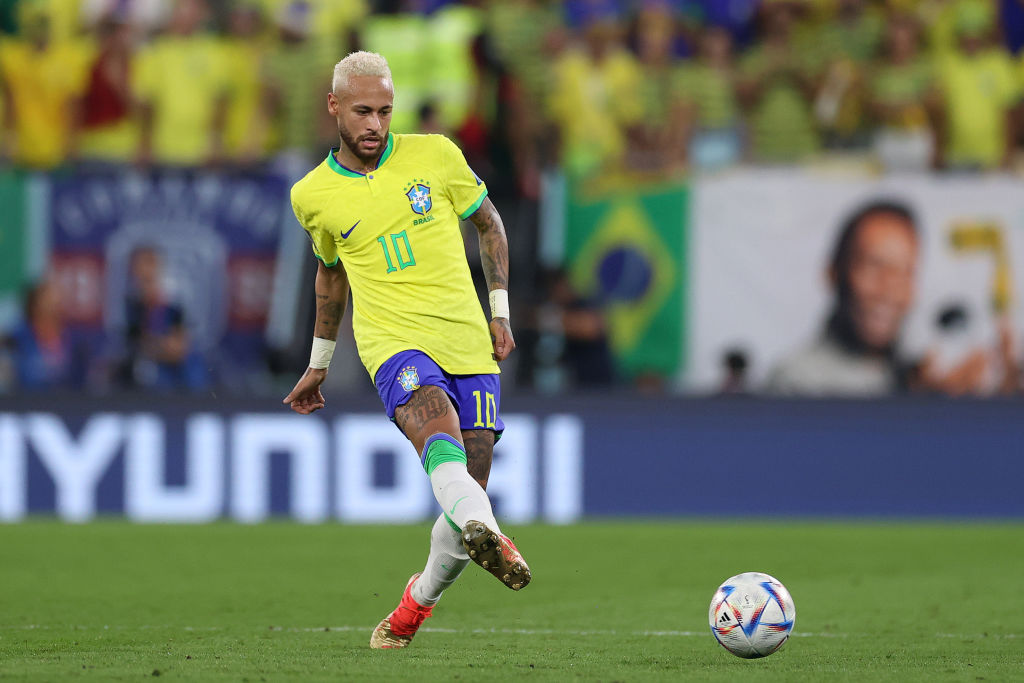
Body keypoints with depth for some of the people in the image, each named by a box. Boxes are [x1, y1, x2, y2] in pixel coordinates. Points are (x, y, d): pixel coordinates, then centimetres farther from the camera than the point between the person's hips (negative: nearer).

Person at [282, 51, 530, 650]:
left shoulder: (434, 155, 5)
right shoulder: (313, 196, 7)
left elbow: (489, 223, 18)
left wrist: (501, 313, 11)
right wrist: (319, 365, 32)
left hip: (469, 345, 2)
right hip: (393, 342, -2)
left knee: (466, 497, -3)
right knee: (437, 427, -34)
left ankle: (420, 599, 24)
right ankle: (486, 534, -61)